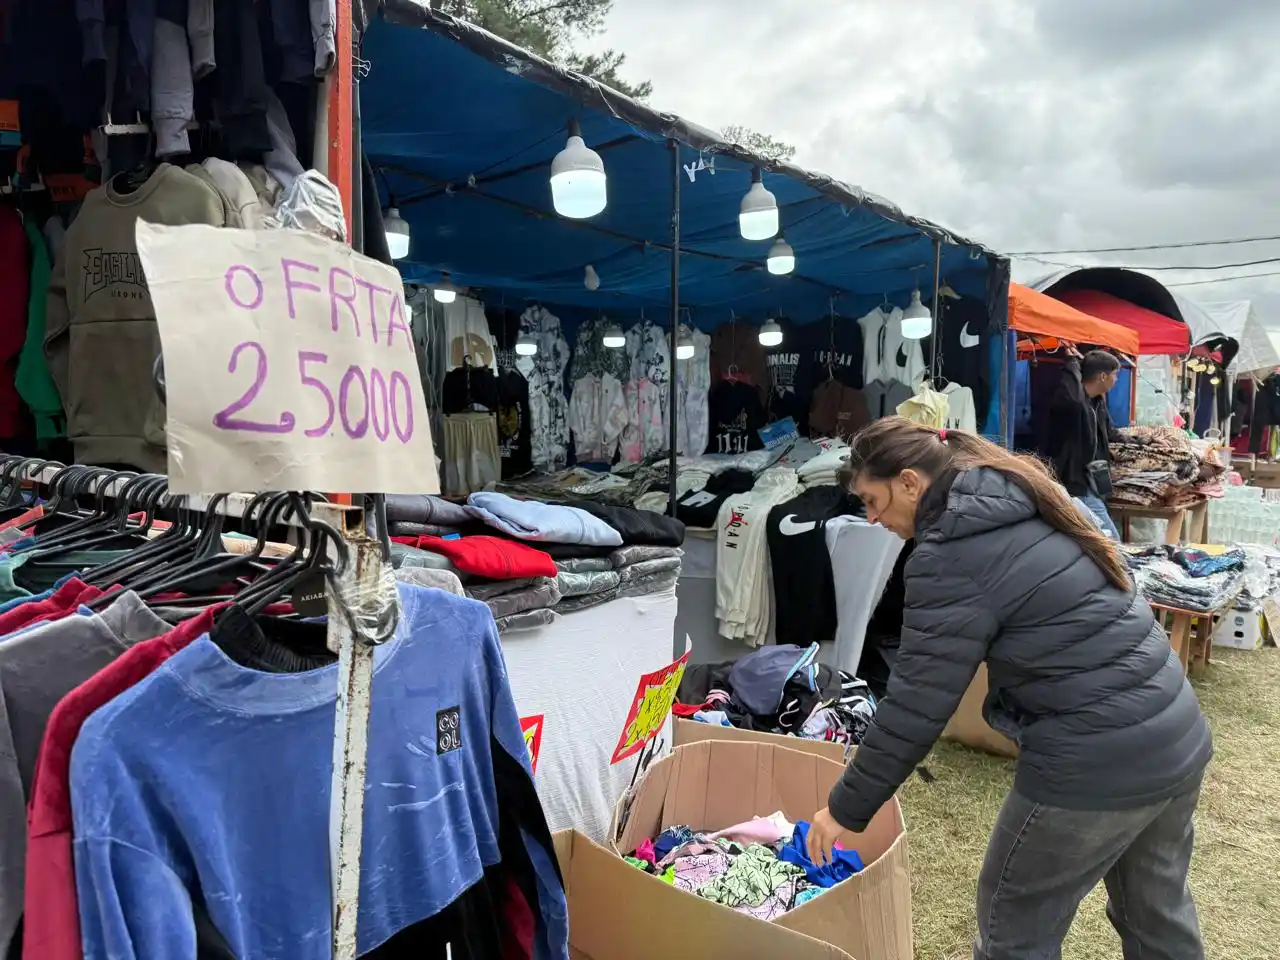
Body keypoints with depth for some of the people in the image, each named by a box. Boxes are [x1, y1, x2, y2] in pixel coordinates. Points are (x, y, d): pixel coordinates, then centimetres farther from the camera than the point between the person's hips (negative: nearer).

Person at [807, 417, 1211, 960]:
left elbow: (915, 705, -17)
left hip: (1095, 764, -9)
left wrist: (846, 808, -6)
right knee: (1158, 910, 27)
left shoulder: (951, 556, -18)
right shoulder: (1022, 499, 8)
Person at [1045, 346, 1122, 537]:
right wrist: (1073, 362, -32)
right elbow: (1072, 398, -47)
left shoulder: (1097, 402, 10)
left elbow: (1109, 433, 29)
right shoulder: (1073, 400, -19)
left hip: (1089, 484, 10)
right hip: (1077, 487, -10)